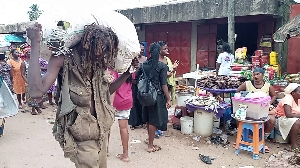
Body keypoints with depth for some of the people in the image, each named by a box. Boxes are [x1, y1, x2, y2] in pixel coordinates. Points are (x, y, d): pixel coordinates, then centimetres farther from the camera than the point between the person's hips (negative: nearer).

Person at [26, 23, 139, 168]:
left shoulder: (99, 62, -1)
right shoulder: (64, 59, -18)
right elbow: (36, 92, -33)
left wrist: (128, 72, 5)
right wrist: (35, 44, -32)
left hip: (101, 130, 7)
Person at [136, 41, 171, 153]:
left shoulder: (144, 64, 3)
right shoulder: (163, 66, -15)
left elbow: (136, 76, 6)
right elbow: (164, 84, -16)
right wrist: (168, 99, -11)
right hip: (157, 95, -6)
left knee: (148, 118, 22)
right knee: (154, 120, 4)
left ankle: (149, 138, 41)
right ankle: (150, 146, 15)